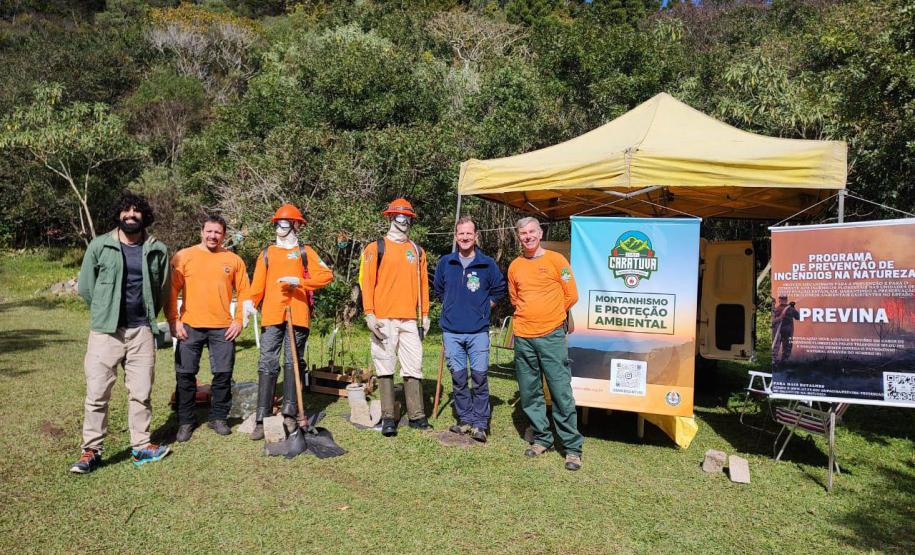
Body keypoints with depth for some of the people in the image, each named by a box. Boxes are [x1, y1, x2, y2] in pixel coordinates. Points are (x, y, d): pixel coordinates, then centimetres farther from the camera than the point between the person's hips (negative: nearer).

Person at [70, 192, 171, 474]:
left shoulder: (157, 250, 5)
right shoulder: (100, 245, 0)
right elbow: (85, 286, 6)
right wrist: (105, 312, 11)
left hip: (142, 331, 2)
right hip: (105, 331, -1)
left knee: (141, 392, 8)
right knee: (97, 393, 0)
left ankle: (141, 446, 19)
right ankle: (91, 451, 12)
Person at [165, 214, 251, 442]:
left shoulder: (234, 260, 6)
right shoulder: (184, 256, 2)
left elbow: (244, 292, 8)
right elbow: (171, 290, 0)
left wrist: (239, 320, 0)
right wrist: (173, 321, -6)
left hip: (223, 328, 1)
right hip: (190, 327, -1)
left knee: (223, 374, 5)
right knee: (185, 374, 5)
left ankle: (218, 417, 22)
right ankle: (185, 421, 20)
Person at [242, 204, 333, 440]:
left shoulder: (305, 252, 12)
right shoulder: (267, 253, 19)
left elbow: (326, 275, -1)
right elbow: (258, 283, 10)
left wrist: (299, 281, -13)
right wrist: (249, 301, -10)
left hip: (298, 315, -1)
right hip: (271, 315, 2)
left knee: (293, 362, 3)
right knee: (267, 364, -3)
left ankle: (289, 413, 7)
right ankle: (262, 418, -3)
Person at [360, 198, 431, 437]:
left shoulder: (417, 251, 15)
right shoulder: (376, 248, 2)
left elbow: (422, 283, 17)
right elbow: (366, 281, -3)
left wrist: (425, 314, 12)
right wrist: (369, 313, -11)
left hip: (410, 319, 3)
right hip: (383, 320, -3)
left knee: (413, 367, 3)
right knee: (385, 368, 2)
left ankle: (416, 415, 11)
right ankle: (388, 417, 10)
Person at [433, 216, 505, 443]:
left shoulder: (487, 264, 0)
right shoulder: (445, 263, 6)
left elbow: (499, 290, 12)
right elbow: (438, 289, 22)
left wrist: (482, 308, 7)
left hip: (478, 331, -2)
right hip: (452, 331, 2)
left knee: (479, 377, -2)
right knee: (458, 378, 8)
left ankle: (480, 424, 7)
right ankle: (465, 420, 21)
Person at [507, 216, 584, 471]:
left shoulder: (556, 260, 0)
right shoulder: (515, 266, 11)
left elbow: (571, 295, 3)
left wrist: (550, 316, 10)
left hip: (551, 336, -4)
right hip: (523, 337, 4)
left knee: (561, 392, -4)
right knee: (530, 393, 9)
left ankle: (572, 447, 5)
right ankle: (542, 438, 24)